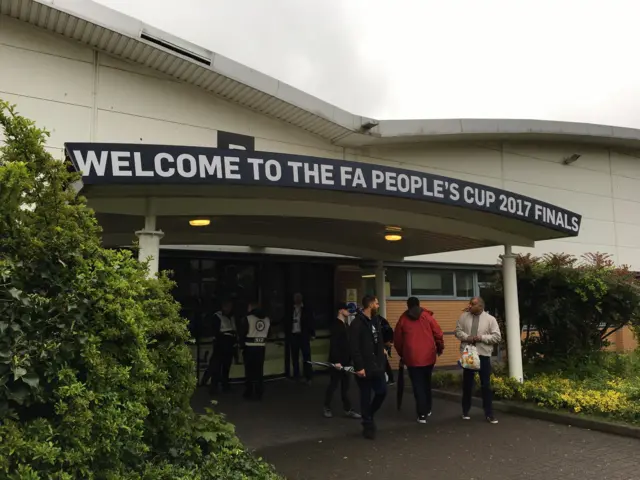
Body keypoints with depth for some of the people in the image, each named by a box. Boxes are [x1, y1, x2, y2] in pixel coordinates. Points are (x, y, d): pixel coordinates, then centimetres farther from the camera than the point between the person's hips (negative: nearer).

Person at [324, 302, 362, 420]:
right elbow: (333, 344, -22)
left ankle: (347, 410, 15)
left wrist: (349, 359, 17)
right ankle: (327, 408, 18)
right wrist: (336, 361, -26)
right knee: (333, 385, 3)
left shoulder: (344, 324, 13)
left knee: (345, 386, 11)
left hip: (345, 360, 9)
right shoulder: (336, 325, -15)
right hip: (338, 361, -9)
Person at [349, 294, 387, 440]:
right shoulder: (357, 323, -15)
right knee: (366, 397, 4)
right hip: (365, 367, -7)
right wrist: (359, 367, -20)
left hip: (377, 364, 7)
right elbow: (354, 348, -18)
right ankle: (368, 425, 19)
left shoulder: (375, 320, 10)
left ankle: (369, 416, 32)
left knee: (382, 391, 9)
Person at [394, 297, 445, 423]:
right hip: (428, 356, 2)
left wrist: (401, 354, 23)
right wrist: (440, 348, 15)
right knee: (426, 384, 19)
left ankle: (422, 414, -2)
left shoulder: (403, 318, 4)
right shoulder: (427, 316, 3)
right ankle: (427, 410, 29)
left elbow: (397, 339, 9)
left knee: (418, 386, 2)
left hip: (412, 357, -1)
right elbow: (438, 333, -1)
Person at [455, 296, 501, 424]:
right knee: (467, 383, 11)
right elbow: (458, 331, 3)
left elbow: (497, 337, -5)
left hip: (483, 355, -2)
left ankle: (489, 414, 13)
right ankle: (465, 411, 25)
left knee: (486, 385, 4)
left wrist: (482, 338, -17)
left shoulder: (490, 319, -3)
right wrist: (467, 337, -15)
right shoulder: (464, 316, 3)